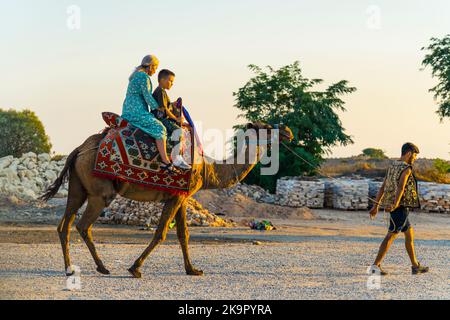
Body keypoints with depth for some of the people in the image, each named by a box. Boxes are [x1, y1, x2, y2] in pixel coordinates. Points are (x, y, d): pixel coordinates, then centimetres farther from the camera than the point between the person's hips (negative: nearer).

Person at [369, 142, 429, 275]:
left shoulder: (392, 166, 15)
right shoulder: (406, 168, -13)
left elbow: (383, 187, 14)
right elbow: (400, 187, -27)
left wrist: (376, 205, 14)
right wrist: (395, 204, -38)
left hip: (395, 208, 10)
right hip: (401, 206, -10)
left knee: (409, 233, 16)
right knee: (391, 235, -9)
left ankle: (415, 265, 20)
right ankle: (376, 265, -11)